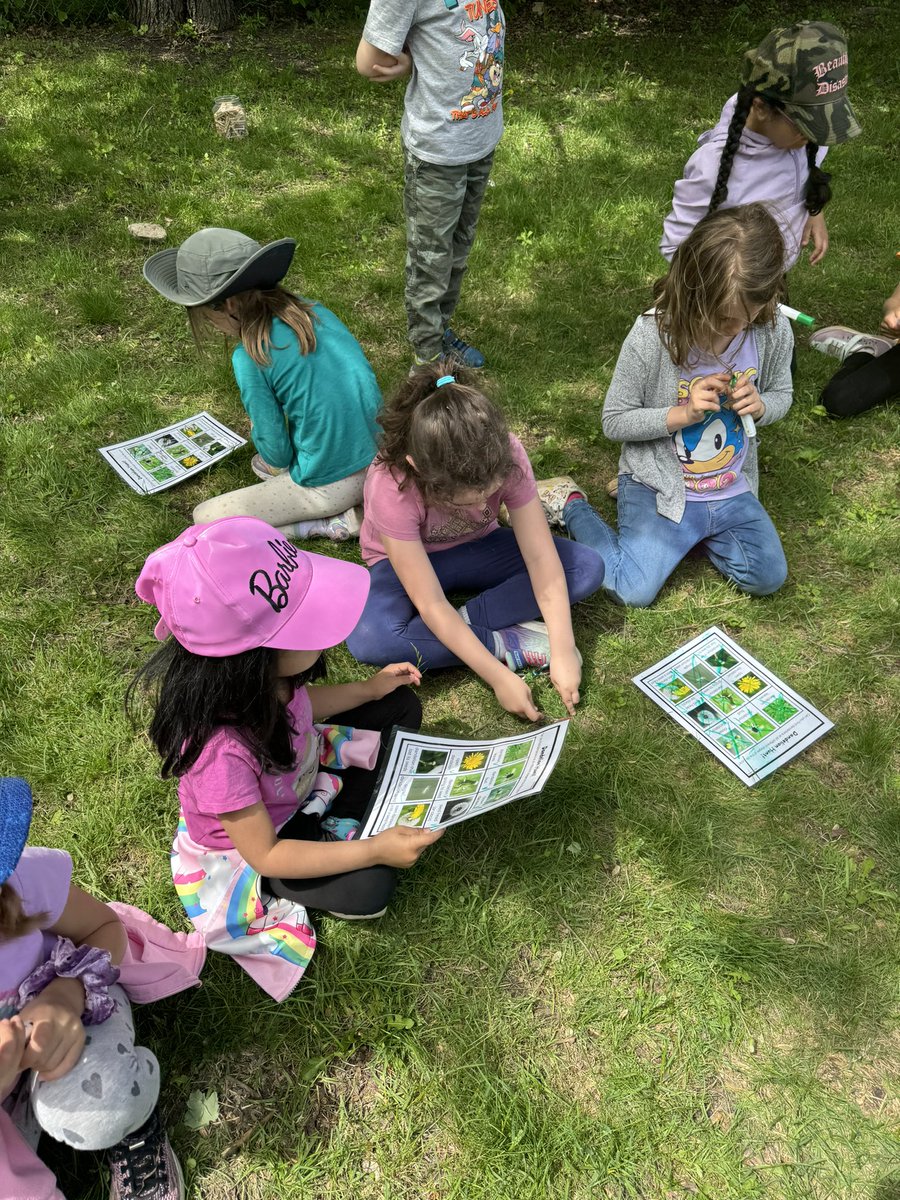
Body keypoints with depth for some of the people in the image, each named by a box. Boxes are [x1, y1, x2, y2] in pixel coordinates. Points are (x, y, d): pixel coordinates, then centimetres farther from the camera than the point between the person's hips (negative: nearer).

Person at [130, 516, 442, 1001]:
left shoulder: (257, 678, -23)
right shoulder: (221, 749, -43)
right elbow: (265, 854, -29)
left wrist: (369, 689, 1)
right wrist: (373, 850, -30)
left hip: (298, 774, 7)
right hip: (247, 847, -7)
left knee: (400, 708, 4)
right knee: (367, 888, -26)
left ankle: (337, 827, 4)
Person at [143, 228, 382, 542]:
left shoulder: (251, 357, -18)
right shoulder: (317, 311, 1)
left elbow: (277, 453, -13)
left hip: (328, 486, -7)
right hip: (377, 460, 7)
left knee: (204, 519, 7)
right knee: (264, 464, 32)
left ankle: (325, 525, -2)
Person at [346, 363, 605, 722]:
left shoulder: (506, 455, -29)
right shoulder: (390, 488, -36)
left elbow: (541, 558, -25)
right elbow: (431, 605, -33)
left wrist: (563, 652, -29)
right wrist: (498, 676, -34)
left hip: (476, 548, 3)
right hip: (406, 563, -3)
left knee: (588, 568, -18)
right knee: (366, 639, -36)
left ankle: (463, 626, -18)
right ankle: (506, 642, -19)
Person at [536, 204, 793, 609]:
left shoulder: (773, 330, -12)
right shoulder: (652, 336, -25)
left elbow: (780, 396, 7)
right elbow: (614, 421, -14)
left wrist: (759, 405, -18)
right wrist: (682, 413, -27)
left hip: (733, 492, 5)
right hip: (659, 487, -4)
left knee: (768, 578, 2)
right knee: (633, 590, -12)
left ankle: (689, 530, 24)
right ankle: (569, 504, 12)